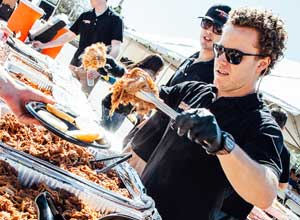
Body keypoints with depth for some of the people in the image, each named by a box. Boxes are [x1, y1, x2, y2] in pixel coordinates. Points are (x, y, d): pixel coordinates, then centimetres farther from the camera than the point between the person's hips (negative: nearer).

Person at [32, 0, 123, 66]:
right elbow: (69, 35, 17)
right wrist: (43, 45, 14)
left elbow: (115, 47, -14)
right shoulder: (85, 16, 12)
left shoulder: (115, 20, -5)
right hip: (76, 64, 5)